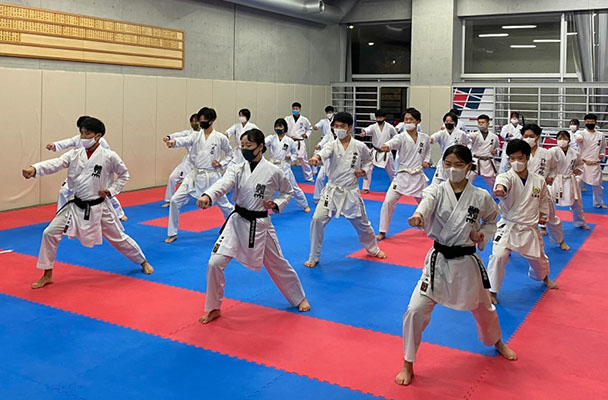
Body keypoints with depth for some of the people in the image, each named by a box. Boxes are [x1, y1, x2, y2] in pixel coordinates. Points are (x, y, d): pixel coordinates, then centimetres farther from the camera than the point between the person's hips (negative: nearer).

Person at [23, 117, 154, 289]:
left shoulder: (109, 156, -11)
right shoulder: (75, 154, -3)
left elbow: (124, 174, 3)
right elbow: (55, 163, -19)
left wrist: (111, 190, -10)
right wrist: (34, 169, -37)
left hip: (99, 207, -3)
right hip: (76, 206, 3)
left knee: (118, 238, 9)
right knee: (50, 233, -6)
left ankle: (143, 262, 35)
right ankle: (47, 275, 9)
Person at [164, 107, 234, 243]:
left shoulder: (220, 138, -4)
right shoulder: (196, 135, 2)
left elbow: (230, 155, 8)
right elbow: (185, 141, -19)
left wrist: (221, 163, -10)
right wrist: (174, 141, -41)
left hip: (212, 177, -2)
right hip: (195, 175, 3)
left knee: (224, 204, 10)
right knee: (175, 200, -7)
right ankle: (173, 233, 8)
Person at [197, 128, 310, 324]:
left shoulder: (273, 171, -8)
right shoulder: (236, 169, -4)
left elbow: (288, 192, 9)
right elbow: (222, 184, -24)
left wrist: (276, 204, -10)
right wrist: (207, 196, -45)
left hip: (260, 225, -1)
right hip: (237, 222, 2)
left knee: (278, 264, 14)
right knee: (215, 263, -10)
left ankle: (299, 298, 40)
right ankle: (214, 308, 11)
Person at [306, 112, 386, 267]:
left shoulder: (360, 146, -3)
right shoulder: (332, 145, -7)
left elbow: (369, 161, 17)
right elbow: (324, 152, -32)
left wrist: (364, 171, -4)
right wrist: (316, 157, -56)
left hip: (351, 193, 1)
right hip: (332, 191, -1)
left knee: (362, 224, 15)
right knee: (317, 220, -17)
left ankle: (373, 249, 46)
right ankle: (313, 258, 0)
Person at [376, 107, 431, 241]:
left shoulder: (424, 138, 2)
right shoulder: (401, 137, -9)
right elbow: (393, 142, -32)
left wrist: (426, 161, 2)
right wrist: (386, 147, -55)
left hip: (418, 176, 3)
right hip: (402, 176, -2)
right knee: (388, 201, -15)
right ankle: (382, 232, -4)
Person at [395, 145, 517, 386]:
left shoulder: (480, 197, -6)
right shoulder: (437, 191, -10)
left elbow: (491, 220, 13)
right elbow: (426, 202, -34)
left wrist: (483, 235, -9)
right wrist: (418, 216, -57)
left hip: (467, 262, 1)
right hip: (438, 261, -1)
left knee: (483, 308, 21)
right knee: (415, 311, -12)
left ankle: (497, 343, 56)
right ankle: (408, 365, 8)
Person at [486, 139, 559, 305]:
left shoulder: (539, 180, -4)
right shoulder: (506, 177, -17)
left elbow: (544, 200, 16)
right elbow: (502, 181, -45)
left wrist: (543, 215, 9)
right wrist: (499, 188, -66)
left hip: (530, 228, 4)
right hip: (508, 227, -3)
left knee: (538, 257, 22)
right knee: (498, 256, -22)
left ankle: (544, 277, 58)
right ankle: (492, 291, -4)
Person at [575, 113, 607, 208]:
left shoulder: (601, 135, 5)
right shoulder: (582, 133, -6)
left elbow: (603, 148, 20)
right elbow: (578, 136, -33)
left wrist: (602, 154, -2)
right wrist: (578, 138, -58)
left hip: (595, 165, 4)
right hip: (583, 164, -3)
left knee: (598, 185, 16)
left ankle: (598, 203, 36)